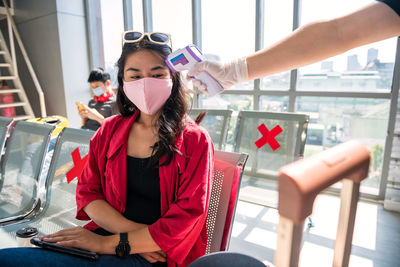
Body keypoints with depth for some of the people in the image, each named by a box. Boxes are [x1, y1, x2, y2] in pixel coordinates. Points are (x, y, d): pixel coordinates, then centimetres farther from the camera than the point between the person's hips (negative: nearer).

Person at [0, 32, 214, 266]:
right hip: (105, 232, 6)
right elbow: (87, 192, 5)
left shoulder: (194, 140, -7)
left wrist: (109, 244, -15)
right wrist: (132, 231, -12)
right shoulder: (110, 130, 8)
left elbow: (185, 220, -13)